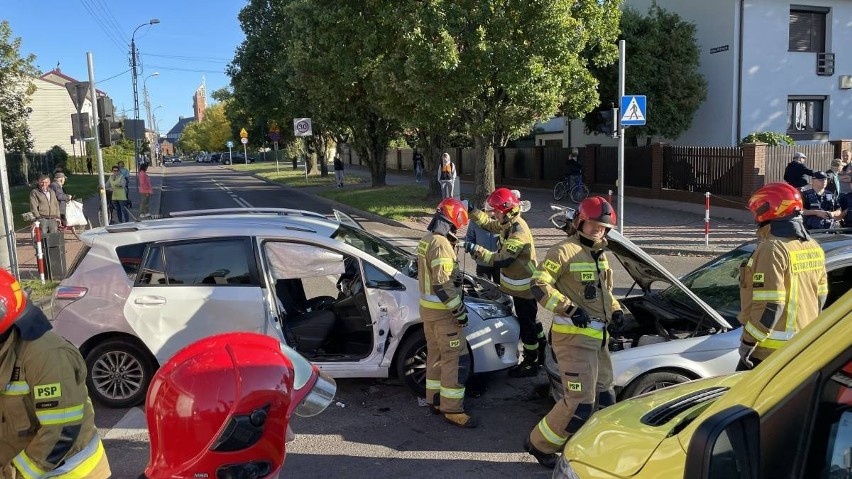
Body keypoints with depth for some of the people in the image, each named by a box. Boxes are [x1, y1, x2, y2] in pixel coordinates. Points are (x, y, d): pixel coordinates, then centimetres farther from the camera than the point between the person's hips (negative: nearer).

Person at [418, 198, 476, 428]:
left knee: (436, 355, 18)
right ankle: (452, 409, 1)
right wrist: (459, 310, -20)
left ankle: (435, 400, 27)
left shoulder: (426, 240, 9)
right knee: (456, 359, -4)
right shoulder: (441, 244, -22)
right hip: (443, 312, -10)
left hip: (428, 307, 10)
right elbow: (442, 284, -25)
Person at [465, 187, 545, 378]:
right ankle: (541, 353, 38)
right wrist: (472, 211, 7)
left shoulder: (518, 232, -28)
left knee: (526, 323, 3)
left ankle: (530, 364, 16)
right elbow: (489, 224, 19)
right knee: (530, 320, 22)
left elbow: (501, 260, -31)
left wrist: (476, 251, -27)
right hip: (519, 284, 10)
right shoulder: (508, 224, 1)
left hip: (523, 286, -10)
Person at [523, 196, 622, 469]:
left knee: (604, 397, 17)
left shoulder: (600, 255, 17)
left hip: (597, 338, 10)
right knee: (580, 403, -10)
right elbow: (539, 286, -19)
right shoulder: (565, 251, -12)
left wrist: (616, 311, 10)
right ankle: (540, 444, 8)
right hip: (573, 336, -9)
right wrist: (569, 308, -25)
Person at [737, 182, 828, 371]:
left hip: (770, 348, -9)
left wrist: (748, 341, -18)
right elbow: (820, 297, 17)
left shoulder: (772, 249, -20)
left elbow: (770, 305, -24)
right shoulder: (813, 247, 9)